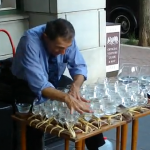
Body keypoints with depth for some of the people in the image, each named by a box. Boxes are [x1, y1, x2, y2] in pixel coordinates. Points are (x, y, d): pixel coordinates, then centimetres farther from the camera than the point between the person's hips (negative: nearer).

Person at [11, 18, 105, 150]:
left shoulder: (66, 39, -20)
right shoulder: (30, 42, -35)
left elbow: (79, 66, -13)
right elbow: (39, 85, -42)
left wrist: (75, 86, -35)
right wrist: (66, 98, -55)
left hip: (55, 79, 4)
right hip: (28, 83, -4)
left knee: (85, 102, -12)